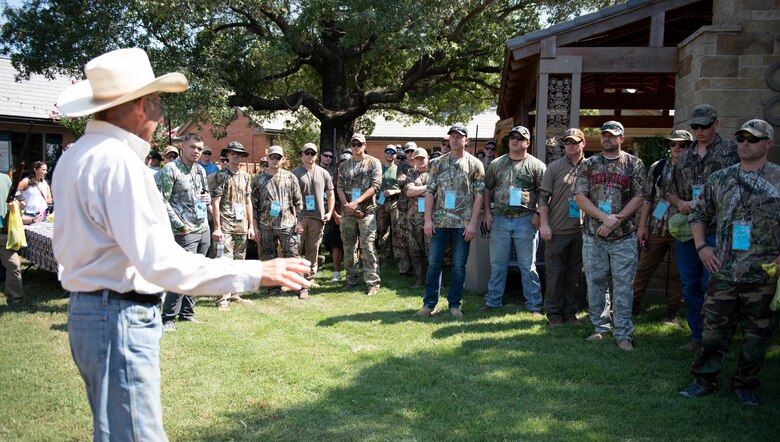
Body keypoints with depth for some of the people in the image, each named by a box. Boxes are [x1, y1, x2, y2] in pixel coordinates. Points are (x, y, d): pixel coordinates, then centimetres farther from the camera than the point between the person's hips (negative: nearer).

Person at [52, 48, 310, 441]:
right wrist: (256, 273, -26)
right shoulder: (119, 161, -20)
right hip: (120, 317, -10)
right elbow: (160, 262, -27)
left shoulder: (74, 156, 10)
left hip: (85, 309, 10)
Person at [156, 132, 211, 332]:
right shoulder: (170, 169, -9)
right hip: (186, 232, -7)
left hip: (204, 229, 7)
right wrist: (180, 225, -14)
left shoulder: (200, 170, 13)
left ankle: (187, 312, 22)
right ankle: (168, 318, -3)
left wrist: (207, 198, 4)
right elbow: (162, 201, -14)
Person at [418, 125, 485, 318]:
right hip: (440, 222, 2)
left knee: (459, 265, 5)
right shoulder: (438, 163, 7)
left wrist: (473, 223, -9)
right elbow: (430, 192, 6)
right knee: (434, 262, 3)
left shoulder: (475, 164, 1)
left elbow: (479, 196, -2)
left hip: (463, 223, -1)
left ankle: (454, 304, 16)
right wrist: (428, 219, -3)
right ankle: (429, 303, 13)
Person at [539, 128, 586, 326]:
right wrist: (544, 224, -8)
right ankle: (554, 313, 13)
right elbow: (543, 197, -1)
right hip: (557, 230, -2)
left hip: (580, 230, 2)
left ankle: (570, 312, 21)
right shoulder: (554, 167, 0)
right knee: (555, 273, 3)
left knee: (575, 274, 10)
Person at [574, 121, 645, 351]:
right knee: (594, 284, 7)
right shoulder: (588, 165, 7)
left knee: (623, 286, -1)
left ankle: (623, 334, 6)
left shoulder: (634, 164, 4)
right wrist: (605, 218, -13)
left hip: (624, 236, -2)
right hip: (593, 236, 2)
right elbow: (580, 197, 0)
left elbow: (639, 197, -1)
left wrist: (617, 219, -13)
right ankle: (601, 327, 20)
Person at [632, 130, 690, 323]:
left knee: (677, 274, 6)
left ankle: (671, 311, 18)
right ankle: (634, 303, 19)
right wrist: (642, 226, 3)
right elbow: (648, 198, 6)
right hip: (656, 228, 2)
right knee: (644, 268, 7)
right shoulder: (658, 167, 5)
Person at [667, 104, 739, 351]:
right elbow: (672, 192, 19)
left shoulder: (731, 151, 1)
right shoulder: (685, 157, 15)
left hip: (716, 231, -5)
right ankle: (697, 336, 22)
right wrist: (680, 203, -2)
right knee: (690, 286, 10)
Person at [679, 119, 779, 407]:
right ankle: (704, 380, 17)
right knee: (714, 329, 5)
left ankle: (745, 385, 23)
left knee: (757, 333, 8)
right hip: (723, 272, 2)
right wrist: (701, 246, 4)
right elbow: (698, 214, 16)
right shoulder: (720, 179, 7)